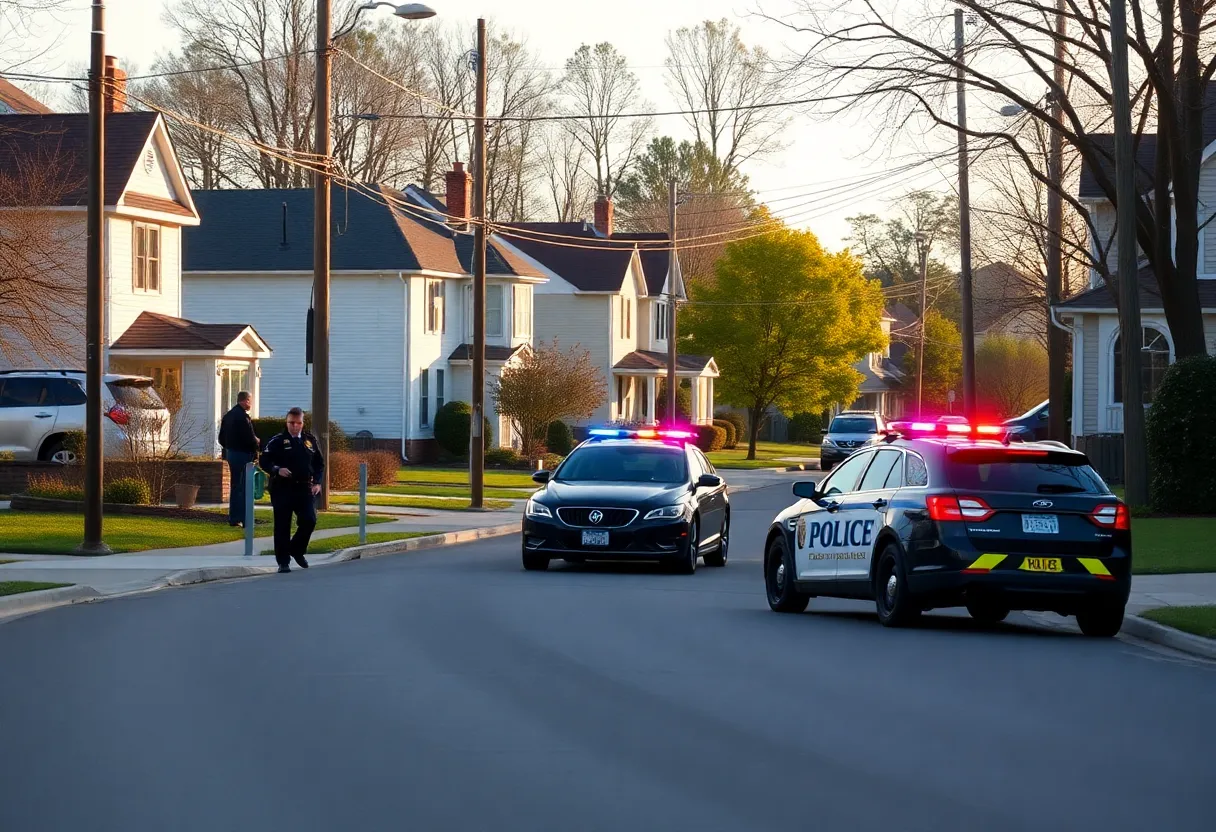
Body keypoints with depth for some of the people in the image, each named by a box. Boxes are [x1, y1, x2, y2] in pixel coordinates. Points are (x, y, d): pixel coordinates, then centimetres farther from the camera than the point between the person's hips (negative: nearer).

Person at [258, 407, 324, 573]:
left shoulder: (310, 440, 12)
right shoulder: (278, 441, 0)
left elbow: (319, 463, 18)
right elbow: (264, 461, -3)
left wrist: (317, 482, 5)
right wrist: (277, 470, -21)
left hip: (305, 489, 3)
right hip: (282, 489, -3)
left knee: (309, 521, -8)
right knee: (282, 527, -2)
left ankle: (297, 550, 18)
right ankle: (283, 561, 6)